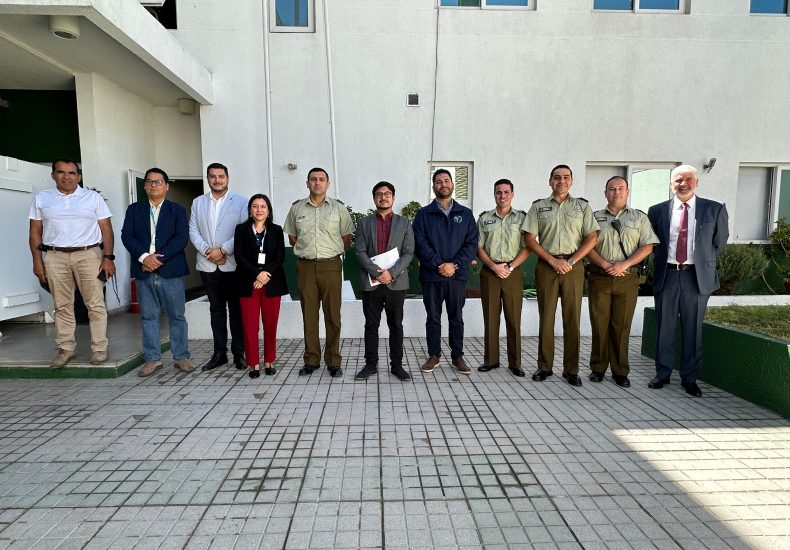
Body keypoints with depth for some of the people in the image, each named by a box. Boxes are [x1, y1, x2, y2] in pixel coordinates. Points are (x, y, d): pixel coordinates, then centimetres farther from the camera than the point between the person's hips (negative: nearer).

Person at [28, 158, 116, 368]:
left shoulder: (93, 197, 4)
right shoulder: (41, 198, 10)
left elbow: (106, 229, 1)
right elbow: (35, 231, 11)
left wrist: (108, 257, -8)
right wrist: (37, 260, 2)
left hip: (88, 255, -2)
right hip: (55, 257, 2)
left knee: (95, 304, -1)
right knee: (62, 306, 8)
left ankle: (99, 348, 6)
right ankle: (66, 349, 17)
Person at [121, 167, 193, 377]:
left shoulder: (177, 210, 6)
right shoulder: (134, 209, 12)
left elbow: (182, 238, -6)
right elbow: (127, 236, 2)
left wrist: (159, 258, -15)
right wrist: (144, 256, -14)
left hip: (171, 271, -2)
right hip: (144, 271, 2)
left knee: (176, 316, 4)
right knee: (148, 317, 8)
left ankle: (181, 357, 13)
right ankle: (152, 359, 17)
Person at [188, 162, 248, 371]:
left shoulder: (240, 202, 1)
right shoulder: (198, 202, 13)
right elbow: (193, 230, 8)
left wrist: (222, 250, -13)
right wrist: (207, 250, -8)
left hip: (233, 264, -3)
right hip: (208, 265, 4)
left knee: (236, 309, 3)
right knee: (216, 309, 10)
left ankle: (238, 352, 11)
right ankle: (219, 352, 17)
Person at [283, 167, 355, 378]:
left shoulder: (338, 207, 4)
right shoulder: (296, 208, 9)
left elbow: (346, 238, 8)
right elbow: (292, 238, 17)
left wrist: (330, 252, 7)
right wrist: (308, 250, 10)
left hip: (331, 265, -1)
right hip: (305, 266, 2)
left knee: (332, 315, 1)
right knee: (309, 315, 6)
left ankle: (333, 361, 11)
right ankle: (311, 360, 17)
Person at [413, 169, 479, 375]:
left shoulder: (465, 214, 8)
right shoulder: (423, 214, 4)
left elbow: (472, 243, 1)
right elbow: (420, 243, -5)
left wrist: (454, 264, -12)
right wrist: (439, 264, -15)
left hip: (458, 275, 1)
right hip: (431, 275, -1)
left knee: (456, 317, 9)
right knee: (433, 317, 8)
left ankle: (457, 356, 21)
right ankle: (434, 355, 21)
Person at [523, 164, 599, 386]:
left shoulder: (582, 206, 10)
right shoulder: (538, 207, 8)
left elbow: (592, 238, 3)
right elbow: (530, 239, 1)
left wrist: (571, 261, -8)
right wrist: (553, 260, -8)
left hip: (573, 266, 1)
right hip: (546, 266, 0)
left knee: (572, 319, 2)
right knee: (546, 318, 3)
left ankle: (571, 369, 12)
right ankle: (544, 366, 13)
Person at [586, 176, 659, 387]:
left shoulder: (639, 217, 10)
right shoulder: (595, 217, 10)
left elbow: (647, 246, 1)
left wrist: (624, 264, -12)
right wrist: (605, 264, -13)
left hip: (627, 279, 0)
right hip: (600, 277, 0)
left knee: (621, 326, 3)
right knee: (599, 324, 3)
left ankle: (620, 371, 13)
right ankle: (598, 368, 13)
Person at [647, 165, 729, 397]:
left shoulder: (714, 209, 2)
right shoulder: (657, 210, 3)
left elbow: (719, 242, 12)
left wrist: (703, 262, 13)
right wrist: (661, 261, 10)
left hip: (698, 277, 0)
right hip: (666, 274, 1)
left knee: (693, 330, 6)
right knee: (664, 328, 8)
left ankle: (689, 378, 19)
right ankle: (662, 373, 21)